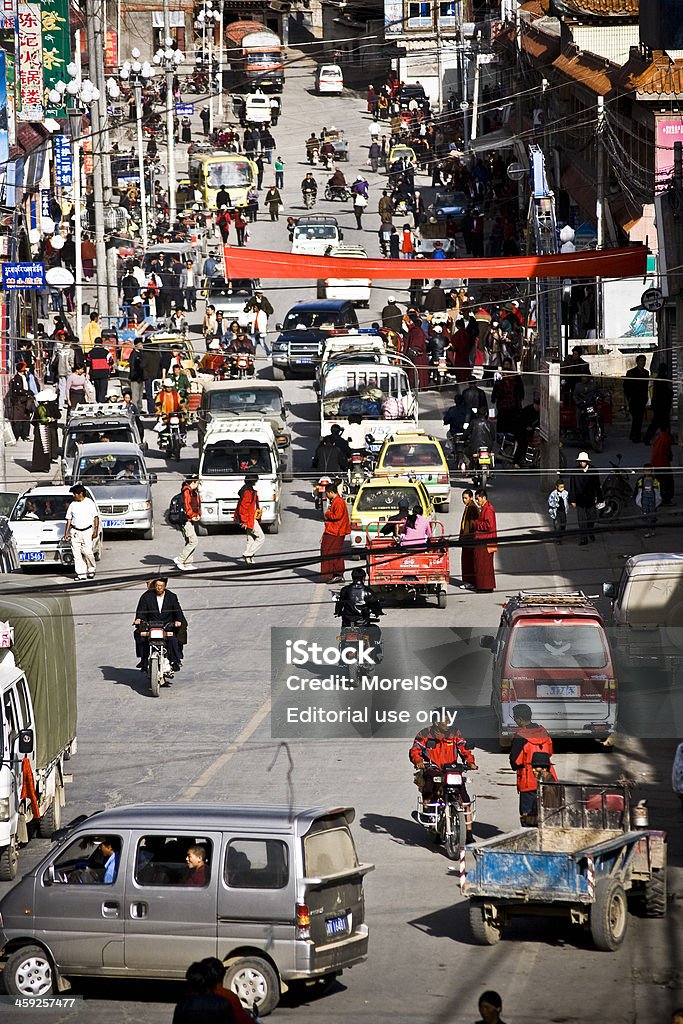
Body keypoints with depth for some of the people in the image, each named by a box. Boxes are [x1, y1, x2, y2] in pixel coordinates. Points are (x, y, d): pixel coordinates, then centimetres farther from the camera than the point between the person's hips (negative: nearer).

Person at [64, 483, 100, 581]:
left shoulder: (90, 503, 2)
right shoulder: (72, 505, 11)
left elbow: (96, 517, 3)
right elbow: (69, 520, 14)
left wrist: (96, 530, -6)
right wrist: (66, 534, 9)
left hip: (87, 531, -3)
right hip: (75, 532, 3)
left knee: (88, 552, -9)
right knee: (76, 553, -4)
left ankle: (91, 570, 13)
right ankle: (81, 573, -1)